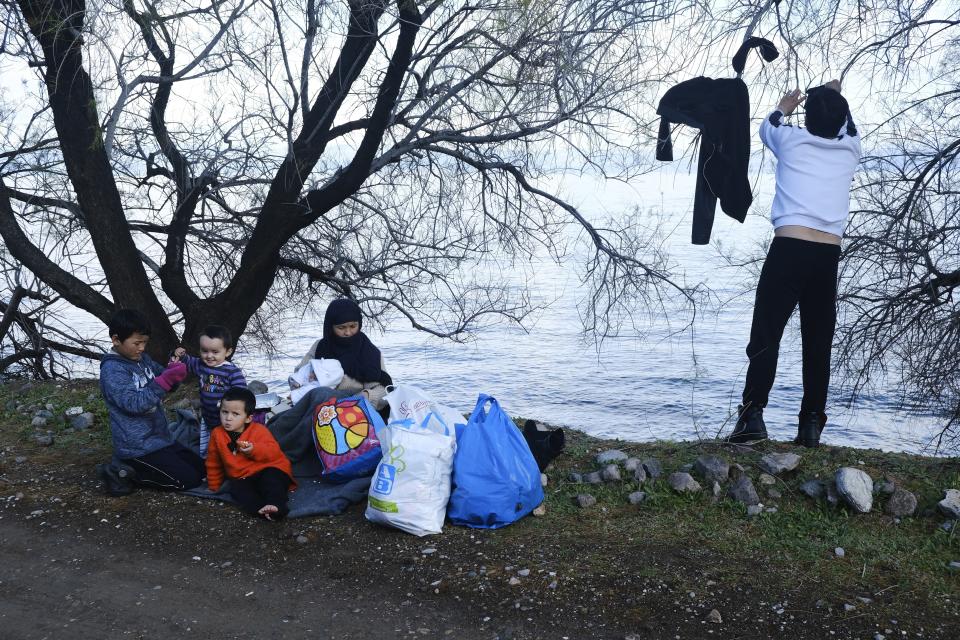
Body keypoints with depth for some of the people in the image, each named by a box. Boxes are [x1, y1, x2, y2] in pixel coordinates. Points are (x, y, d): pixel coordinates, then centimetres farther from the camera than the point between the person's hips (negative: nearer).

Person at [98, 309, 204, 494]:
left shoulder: (143, 359, 8)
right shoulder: (112, 370, -17)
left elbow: (165, 385, 13)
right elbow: (134, 404, -25)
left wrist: (173, 372, -11)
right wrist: (166, 380, -33)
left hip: (159, 438, 9)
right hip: (138, 447, -9)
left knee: (200, 468, 11)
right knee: (189, 479, -11)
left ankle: (130, 468, 12)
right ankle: (123, 472, -1)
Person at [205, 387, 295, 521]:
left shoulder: (258, 430, -5)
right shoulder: (217, 434, 7)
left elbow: (274, 453, -14)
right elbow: (213, 463, 18)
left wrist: (254, 450, -29)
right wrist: (214, 487, 20)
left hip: (268, 469, -2)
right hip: (242, 478, 3)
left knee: (271, 479, -35)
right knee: (237, 488, -29)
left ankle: (276, 506, -51)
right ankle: (262, 510, -48)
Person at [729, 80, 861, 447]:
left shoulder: (792, 141, 8)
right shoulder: (849, 150, 14)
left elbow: (766, 127, 32)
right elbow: (848, 128, 40)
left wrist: (785, 106, 52)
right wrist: (835, 99, 56)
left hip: (789, 248, -3)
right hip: (829, 255, 3)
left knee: (766, 335, -6)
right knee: (818, 344, 7)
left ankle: (753, 414, -16)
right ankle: (811, 424, 7)